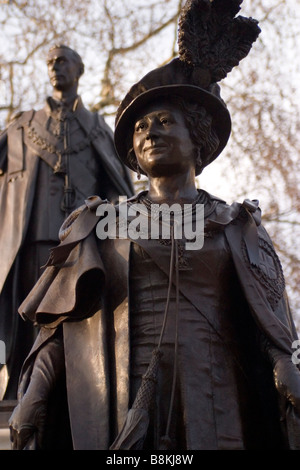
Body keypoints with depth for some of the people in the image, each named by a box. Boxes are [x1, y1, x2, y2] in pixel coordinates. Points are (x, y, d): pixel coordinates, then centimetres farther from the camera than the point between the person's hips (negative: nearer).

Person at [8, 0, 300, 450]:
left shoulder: (238, 228, 13)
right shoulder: (101, 225, 13)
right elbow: (59, 326, 9)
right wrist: (30, 412, -2)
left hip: (214, 411, 0)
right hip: (120, 409, 0)